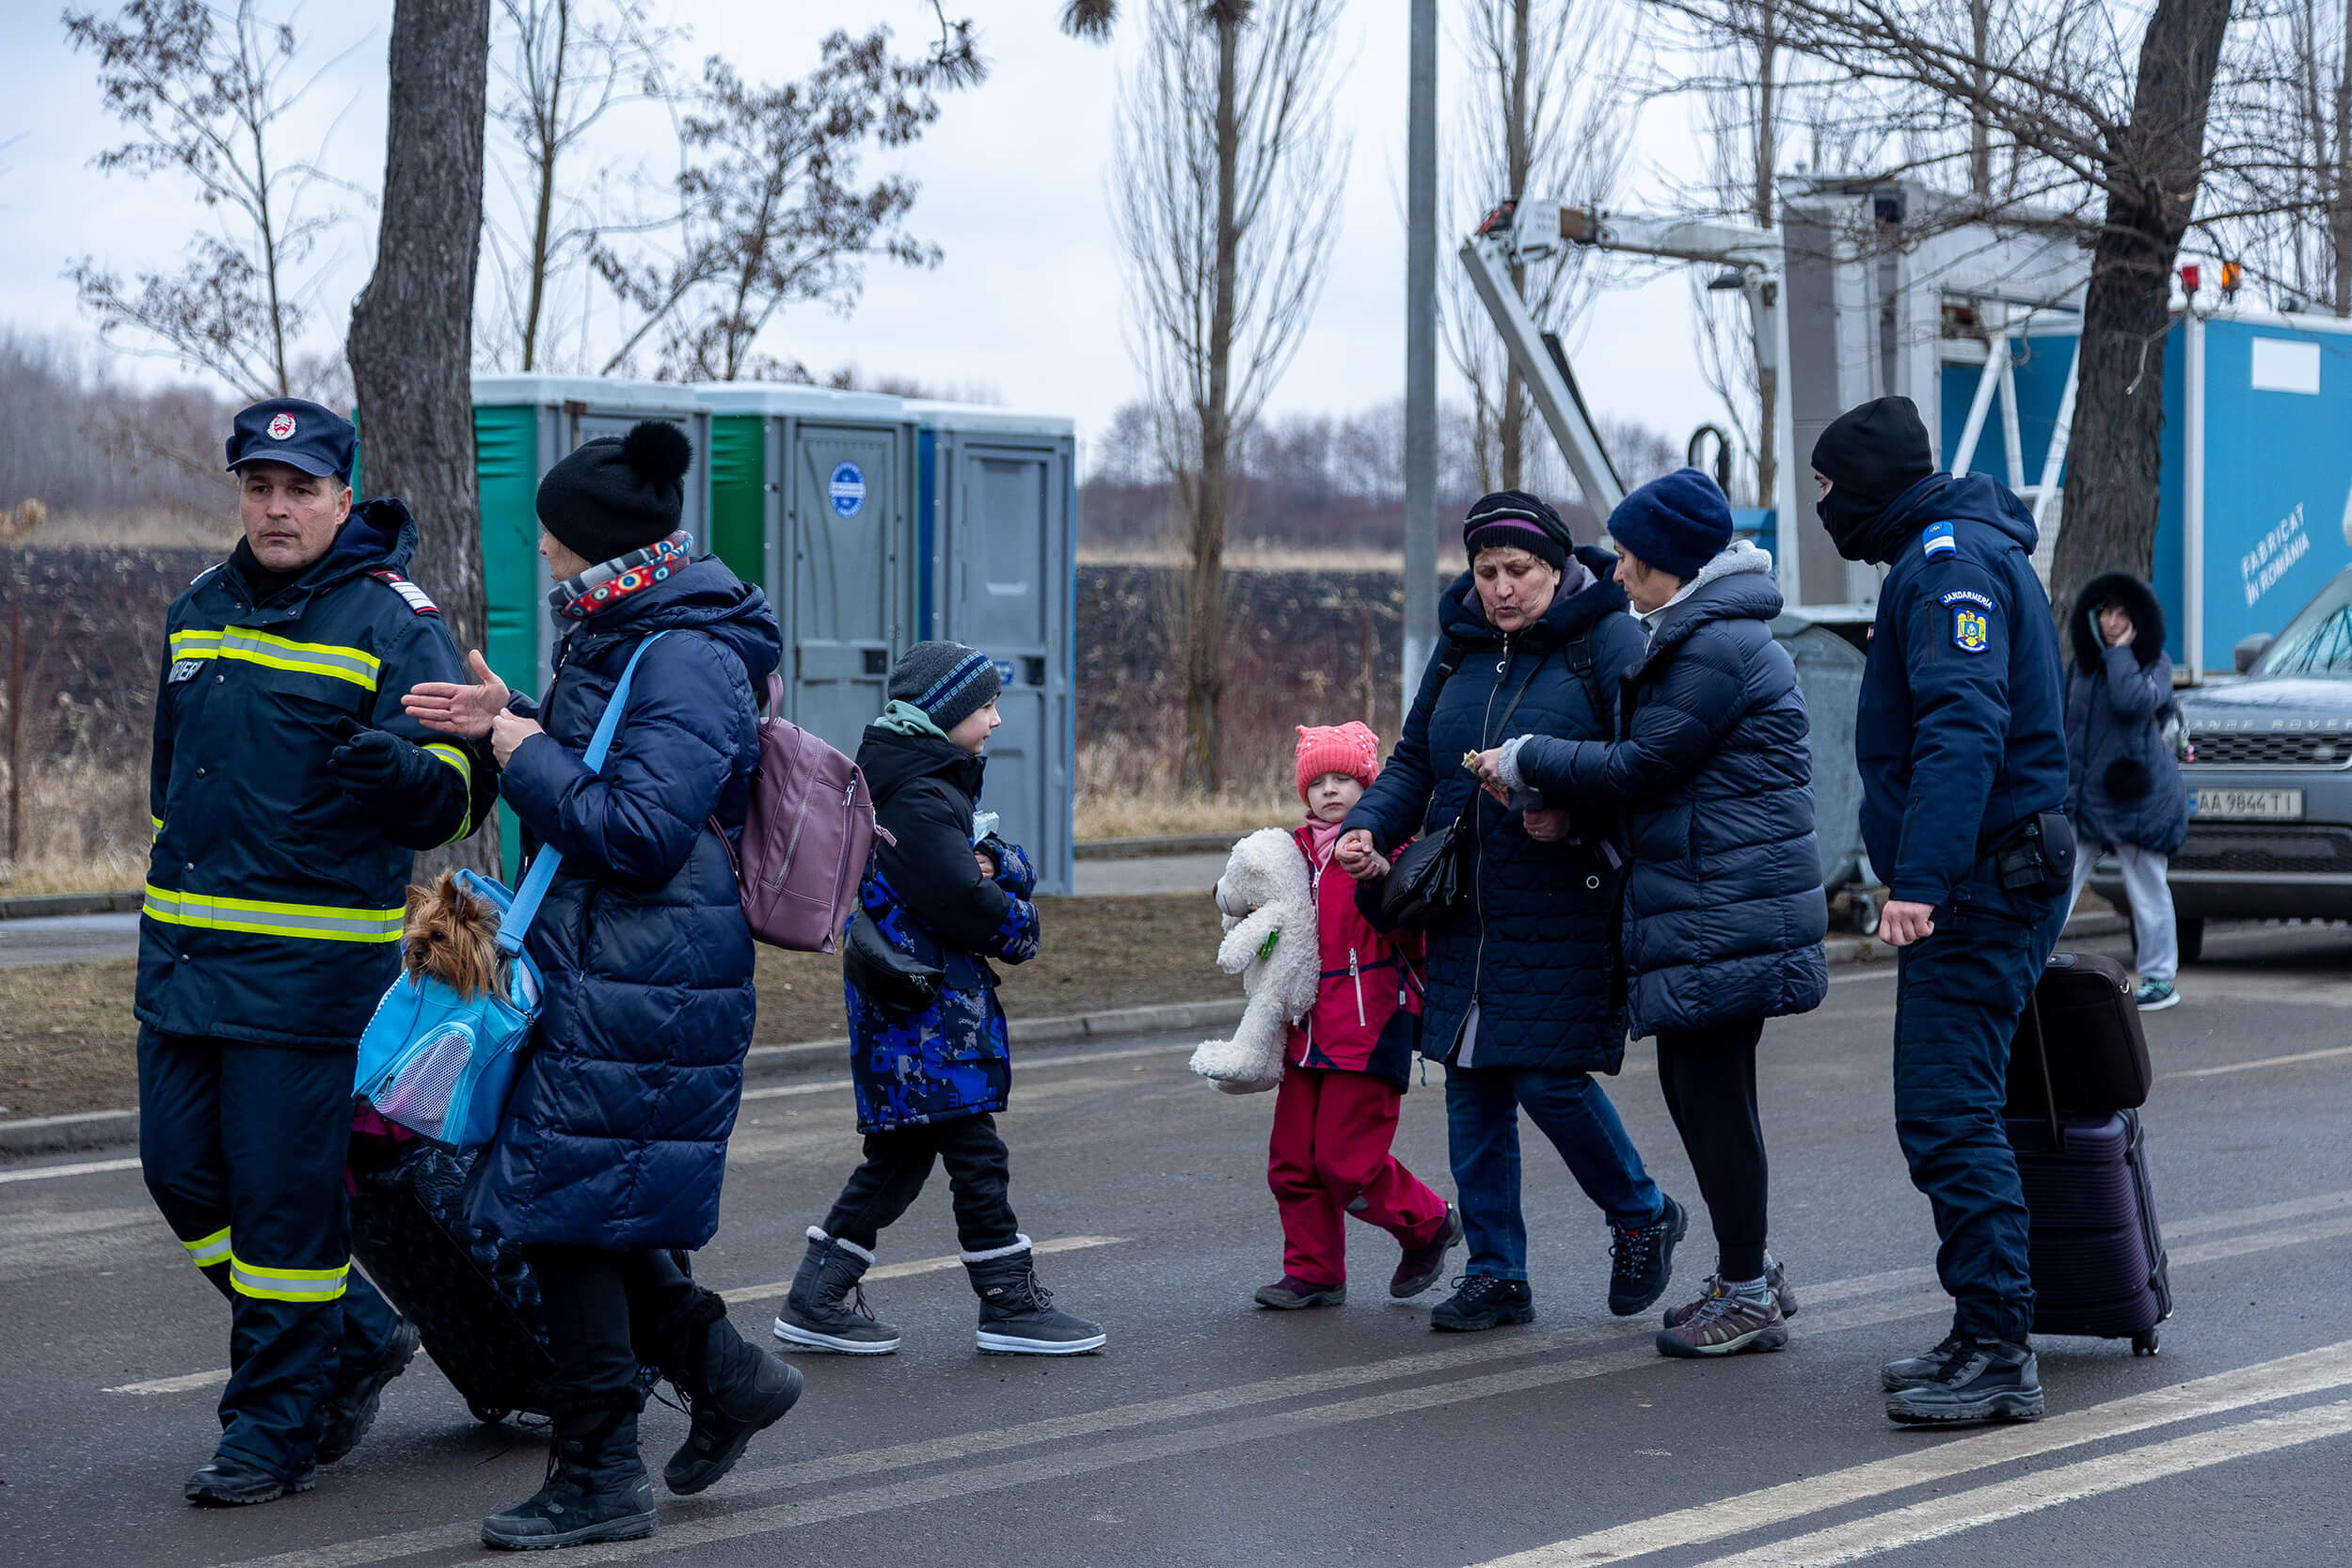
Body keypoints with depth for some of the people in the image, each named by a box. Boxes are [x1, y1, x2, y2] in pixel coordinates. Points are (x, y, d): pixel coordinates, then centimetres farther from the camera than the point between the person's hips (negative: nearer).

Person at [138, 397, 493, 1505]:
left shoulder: (393, 624, -8)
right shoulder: (199, 614, 12)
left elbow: (448, 801, -14)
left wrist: (388, 763, -35)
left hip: (311, 961, -7)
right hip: (185, 952, 7)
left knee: (284, 1194, -4)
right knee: (184, 1173, 9)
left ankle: (277, 1424, 10)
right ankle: (357, 1336, 27)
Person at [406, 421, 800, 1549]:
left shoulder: (691, 661, -18)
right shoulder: (622, 640, 14)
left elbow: (640, 830, -24)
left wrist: (527, 755, -13)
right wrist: (513, 725, 11)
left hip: (640, 984, -10)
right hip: (591, 976, 10)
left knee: (567, 1210, -4)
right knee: (582, 1209, 14)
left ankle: (599, 1476, 5)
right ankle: (723, 1372, 27)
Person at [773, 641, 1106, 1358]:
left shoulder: (940, 786, 16)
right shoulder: (918, 799, -17)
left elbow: (1014, 872, 14)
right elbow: (963, 905, -23)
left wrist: (993, 866, -9)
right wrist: (1018, 925, -4)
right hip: (923, 1007, -10)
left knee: (899, 1153, 12)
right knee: (976, 1153, -3)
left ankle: (816, 1299, 14)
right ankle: (1011, 1306, 4)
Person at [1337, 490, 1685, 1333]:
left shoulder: (1608, 642, -7)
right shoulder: (1460, 647, 11)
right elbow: (1414, 759, 19)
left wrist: (1576, 815, -26)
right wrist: (1369, 825, 1)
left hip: (1567, 909, -6)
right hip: (1468, 908, 6)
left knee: (1549, 1080, -9)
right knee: (1472, 1085, 6)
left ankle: (1642, 1215, 19)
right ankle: (1495, 1274, 16)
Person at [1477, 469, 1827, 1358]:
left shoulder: (1718, 648, -16)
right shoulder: (1697, 634, 18)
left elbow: (1640, 769, -16)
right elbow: (1652, 771, 18)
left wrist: (1526, 761, -4)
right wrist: (1556, 799, 5)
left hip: (1725, 910, -11)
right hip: (1704, 908, 11)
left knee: (1712, 1092, -5)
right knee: (1693, 1084, 14)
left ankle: (1747, 1296, 2)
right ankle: (1750, 1275, 24)